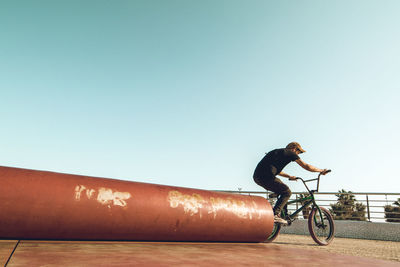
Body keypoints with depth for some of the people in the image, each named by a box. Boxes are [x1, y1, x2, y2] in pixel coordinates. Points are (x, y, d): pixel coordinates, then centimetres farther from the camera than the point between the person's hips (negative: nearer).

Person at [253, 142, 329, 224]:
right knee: (287, 192, 4)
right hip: (266, 177, -9)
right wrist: (321, 170, 22)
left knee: (281, 190, 27)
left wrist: (289, 176, 52)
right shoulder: (290, 153, 7)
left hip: (256, 176, 9)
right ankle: (274, 214, -4)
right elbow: (306, 166, 8)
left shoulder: (278, 152, 31)